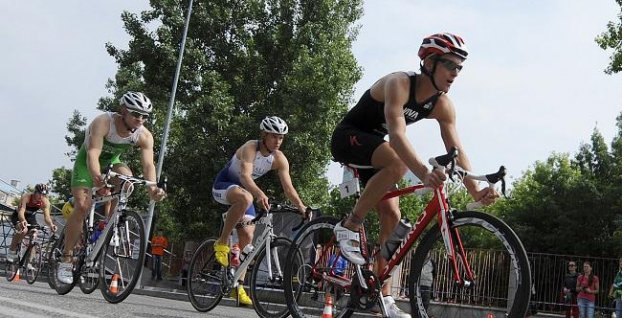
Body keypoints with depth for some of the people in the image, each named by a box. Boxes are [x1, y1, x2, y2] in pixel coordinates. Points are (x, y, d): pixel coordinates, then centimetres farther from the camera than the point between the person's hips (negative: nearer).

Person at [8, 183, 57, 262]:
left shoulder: (45, 202, -25)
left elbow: (47, 216, -33)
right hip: (18, 216, -3)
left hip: (30, 217, 4)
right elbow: (21, 211, -47)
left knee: (34, 235, -15)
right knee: (24, 230, -31)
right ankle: (11, 250, -9)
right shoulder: (26, 197, -34)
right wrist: (23, 221, -69)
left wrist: (51, 225, -55)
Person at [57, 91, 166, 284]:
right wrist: (96, 175, -64)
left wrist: (152, 189, -51)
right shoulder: (103, 122, -33)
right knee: (82, 206, -18)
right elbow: (93, 153, -44)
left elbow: (148, 165, -32)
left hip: (112, 161, 3)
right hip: (87, 161, -3)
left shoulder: (145, 136, -23)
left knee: (127, 179, -30)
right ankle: (66, 260, -7)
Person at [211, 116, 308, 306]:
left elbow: (288, 188, -15)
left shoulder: (280, 159, -10)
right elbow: (245, 176, -42)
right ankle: (222, 243, -24)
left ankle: (238, 287, 8)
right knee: (246, 198, -41)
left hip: (243, 190, 6)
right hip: (223, 185, -6)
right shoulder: (250, 148, -27)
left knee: (247, 237, -2)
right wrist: (259, 194, -60)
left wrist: (302, 208, -31)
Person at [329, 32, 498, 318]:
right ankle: (349, 226, -19)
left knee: (392, 215, -3)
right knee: (398, 163, -34)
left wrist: (475, 191, -26)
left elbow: (456, 151, -11)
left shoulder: (443, 106, -7)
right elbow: (397, 135, -42)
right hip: (348, 137, -7)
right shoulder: (399, 84, -28)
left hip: (373, 148, 7)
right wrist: (424, 173, -57)